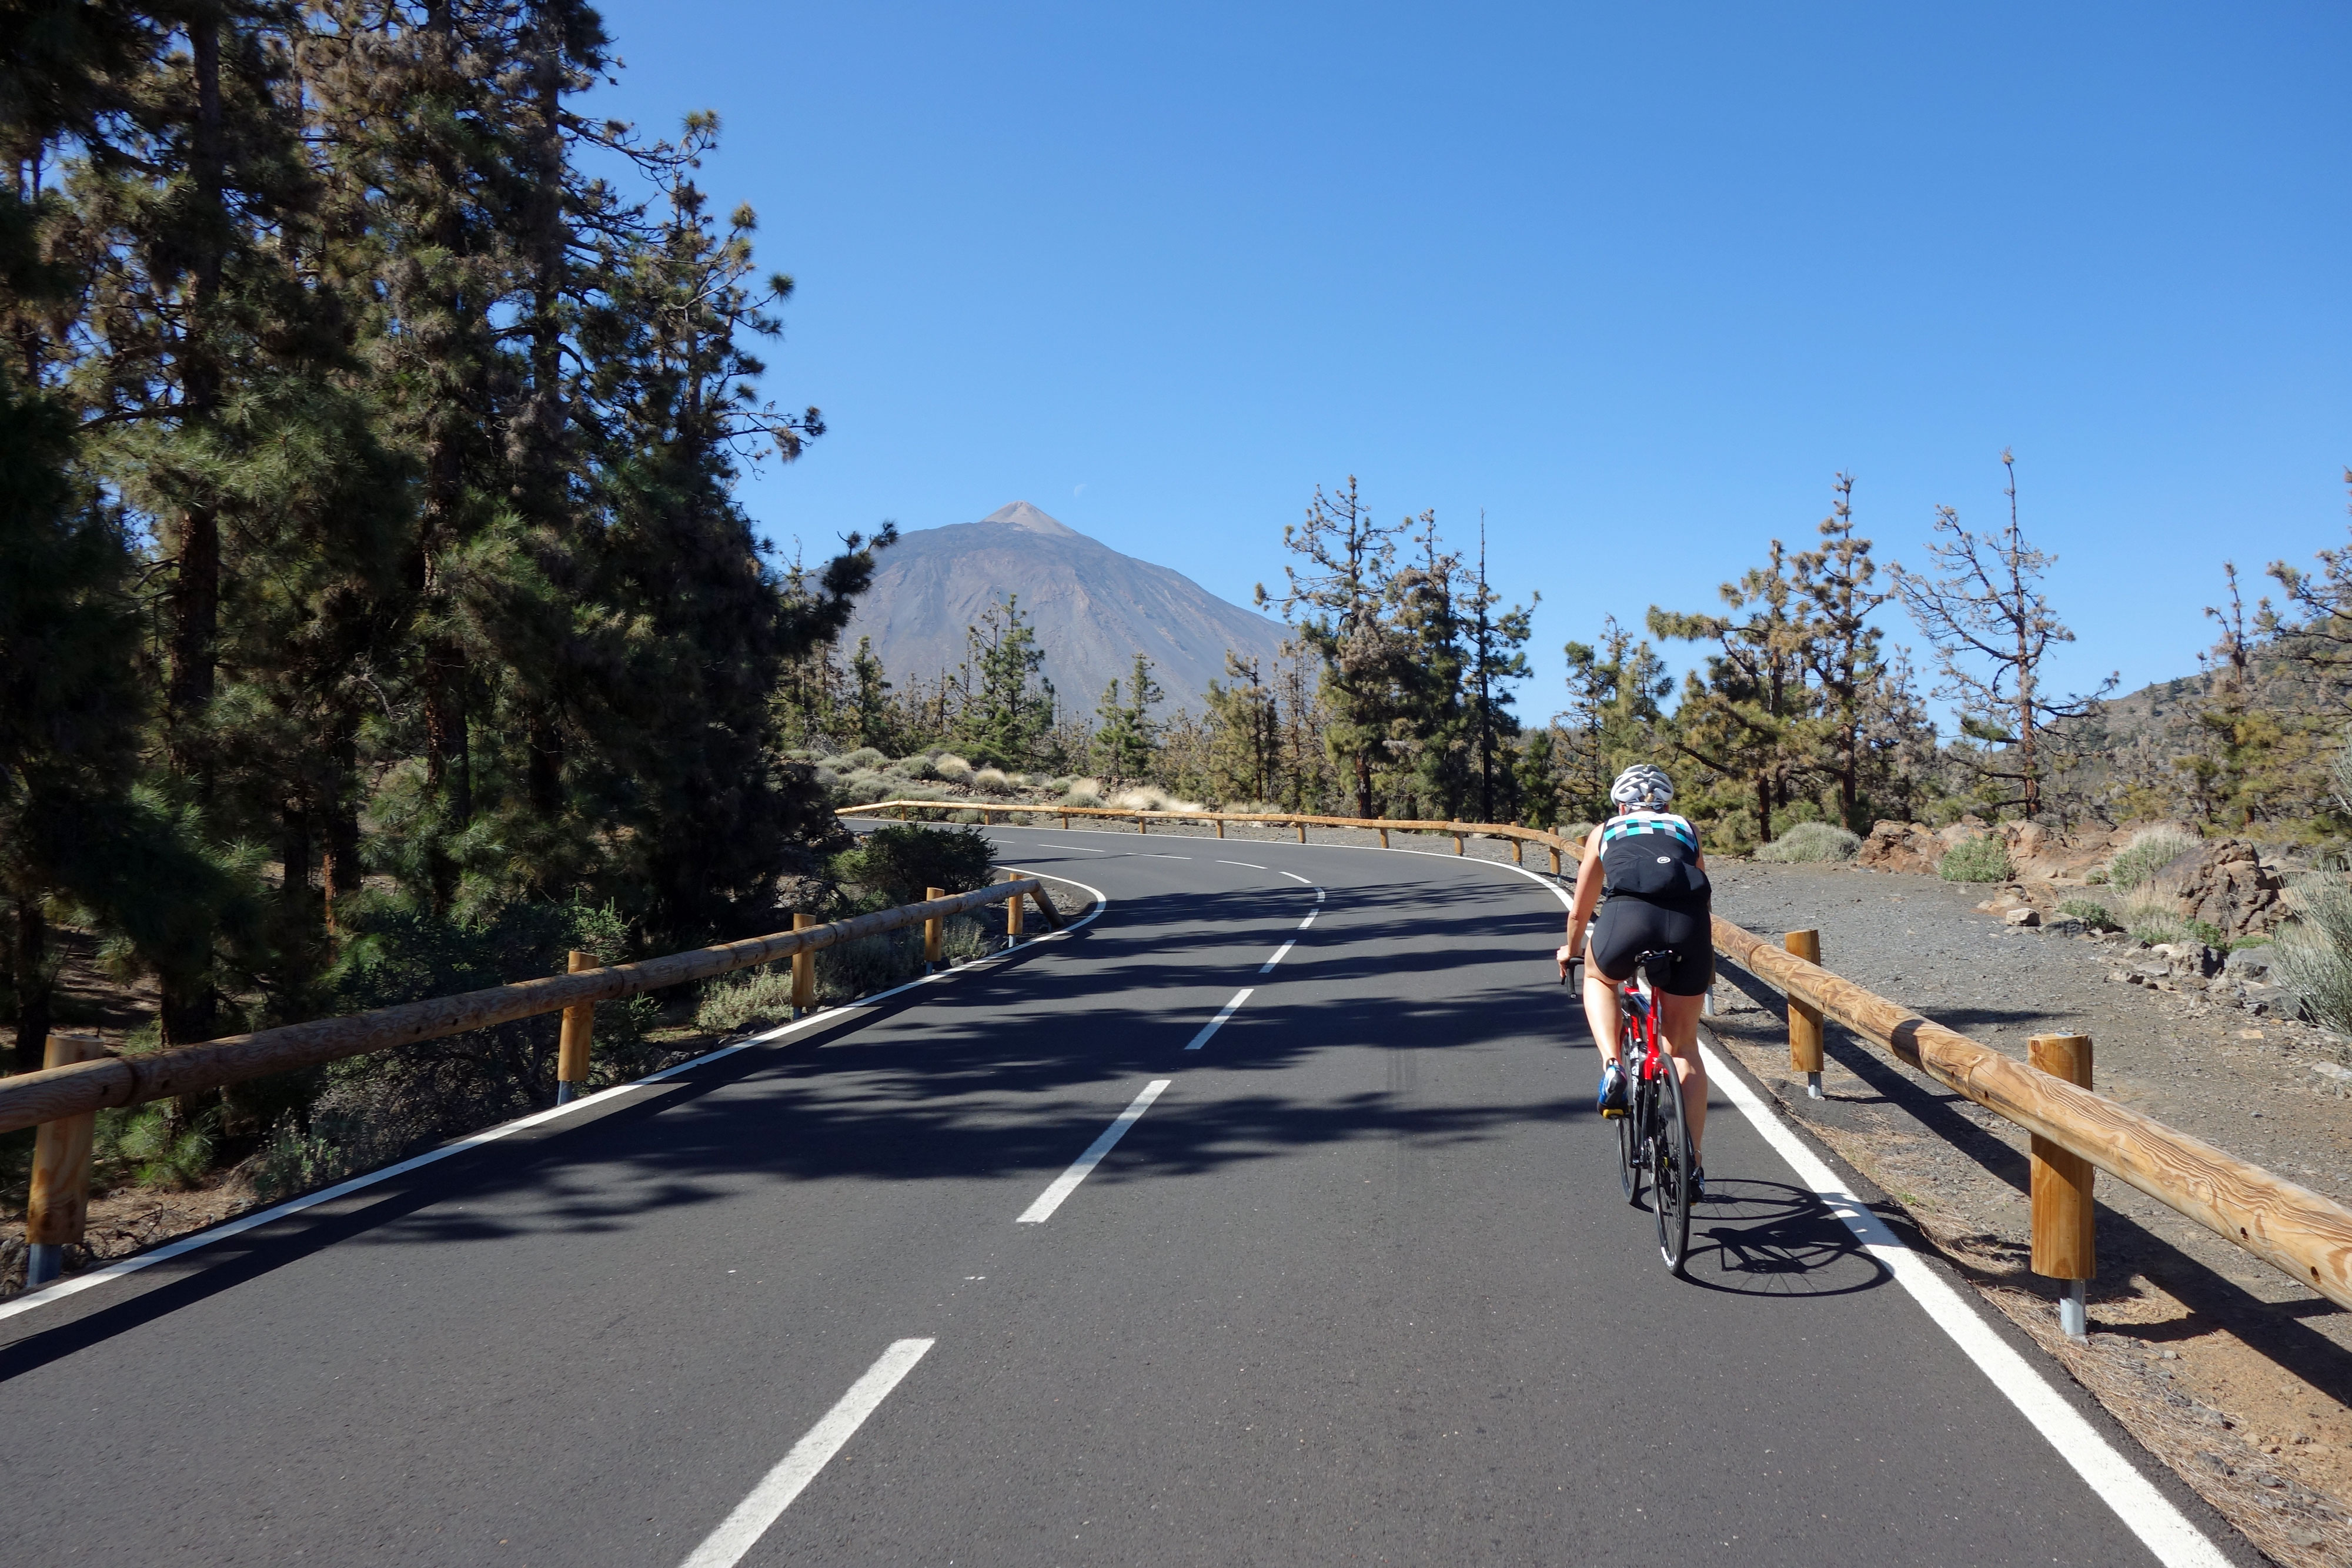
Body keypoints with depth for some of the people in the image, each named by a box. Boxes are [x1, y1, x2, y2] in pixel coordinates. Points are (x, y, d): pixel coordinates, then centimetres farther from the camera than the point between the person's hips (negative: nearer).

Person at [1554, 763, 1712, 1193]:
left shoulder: (1606, 832, 30)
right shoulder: (1687, 831, 34)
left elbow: (1580, 912, 38)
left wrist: (1570, 951, 57)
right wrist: (1705, 959, 60)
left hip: (1627, 918, -2)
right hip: (1689, 930, 2)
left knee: (1598, 978, 34)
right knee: (1684, 1047, 20)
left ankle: (1612, 1068, 12)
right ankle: (1693, 1165, 20)